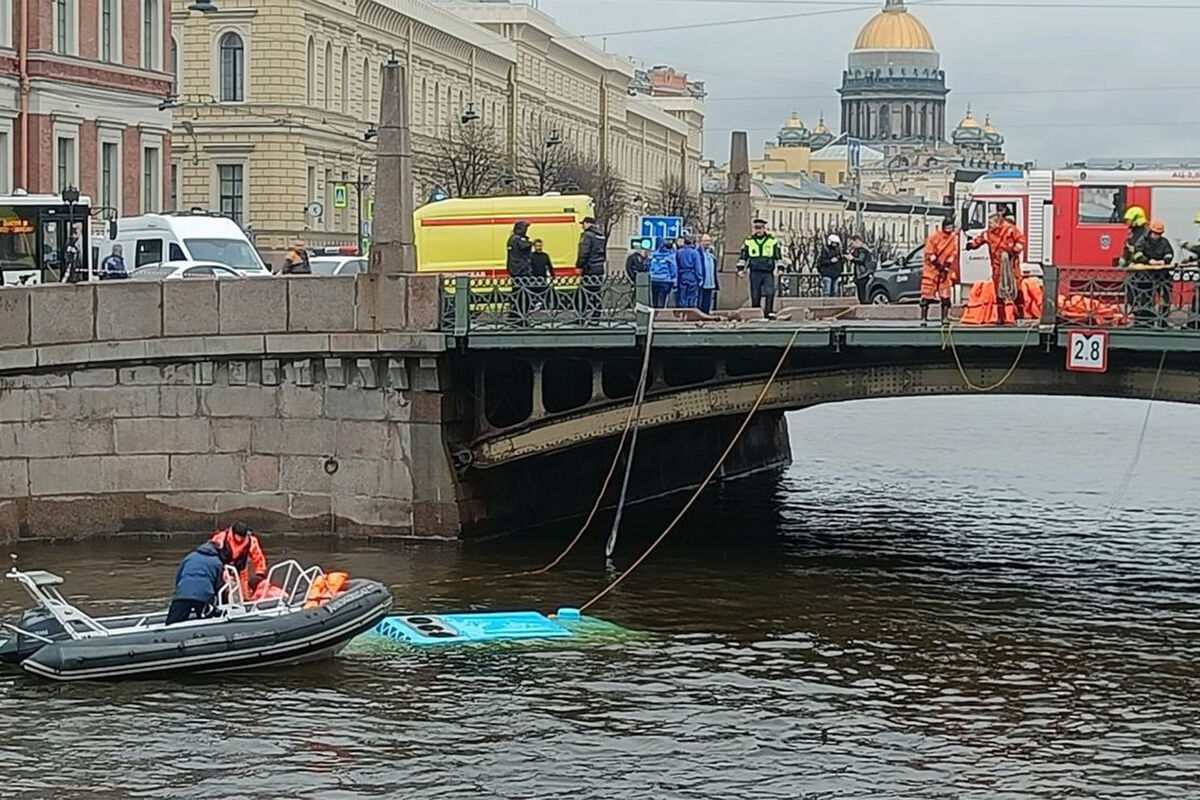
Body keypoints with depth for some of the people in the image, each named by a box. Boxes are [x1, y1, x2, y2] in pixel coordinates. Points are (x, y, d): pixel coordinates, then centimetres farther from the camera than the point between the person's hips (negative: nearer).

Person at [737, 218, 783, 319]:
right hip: (755, 273, 1)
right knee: (755, 296, 3)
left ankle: (769, 313, -17)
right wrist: (740, 269, 4)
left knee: (769, 293, -17)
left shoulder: (773, 241, 8)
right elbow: (743, 256, 14)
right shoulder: (748, 242, 10)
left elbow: (778, 256, 13)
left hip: (768, 273, -1)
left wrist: (780, 268, 4)